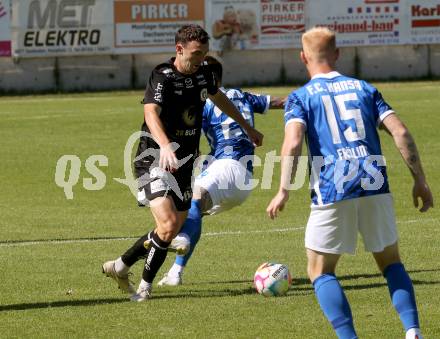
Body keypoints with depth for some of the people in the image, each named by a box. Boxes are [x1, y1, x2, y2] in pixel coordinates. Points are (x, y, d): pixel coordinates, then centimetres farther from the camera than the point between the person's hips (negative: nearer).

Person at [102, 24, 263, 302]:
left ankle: (119, 267, 29)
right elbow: (151, 113, -35)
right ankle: (145, 286, -5)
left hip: (184, 163, 8)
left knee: (173, 230, 10)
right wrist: (165, 146, -53)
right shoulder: (162, 77, -18)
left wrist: (247, 127, 36)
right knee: (168, 223, -23)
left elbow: (219, 98, 27)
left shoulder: (204, 74, 5)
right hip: (155, 161, -8)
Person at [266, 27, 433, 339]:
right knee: (391, 263, 19)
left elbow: (293, 142, -12)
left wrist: (284, 192, -9)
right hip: (375, 187, 3)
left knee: (320, 272, 10)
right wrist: (420, 181, 9)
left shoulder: (300, 97, 6)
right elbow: (400, 132, 6)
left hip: (332, 193, -3)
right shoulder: (364, 88, 16)